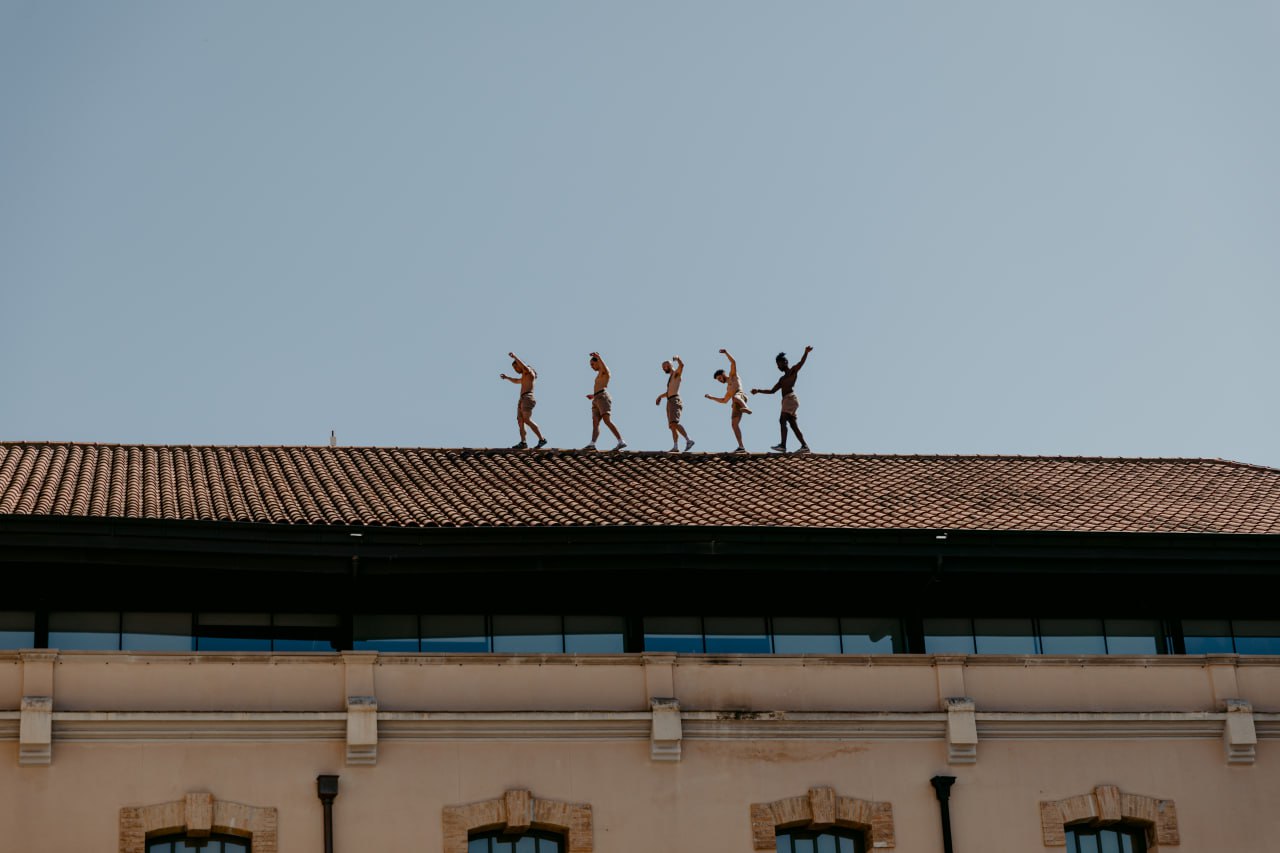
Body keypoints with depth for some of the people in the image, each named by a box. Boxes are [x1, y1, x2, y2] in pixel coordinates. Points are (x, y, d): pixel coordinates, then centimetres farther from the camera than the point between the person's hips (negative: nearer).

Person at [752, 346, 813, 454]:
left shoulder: (793, 371, 7)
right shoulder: (782, 379, 29)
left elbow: (801, 362, -11)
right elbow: (772, 391, 32)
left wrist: (806, 353, -28)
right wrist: (758, 391, 25)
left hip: (790, 398, -9)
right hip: (786, 399, 9)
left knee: (782, 420, -19)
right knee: (793, 424, 2)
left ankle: (783, 445, -29)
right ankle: (804, 446, -2)